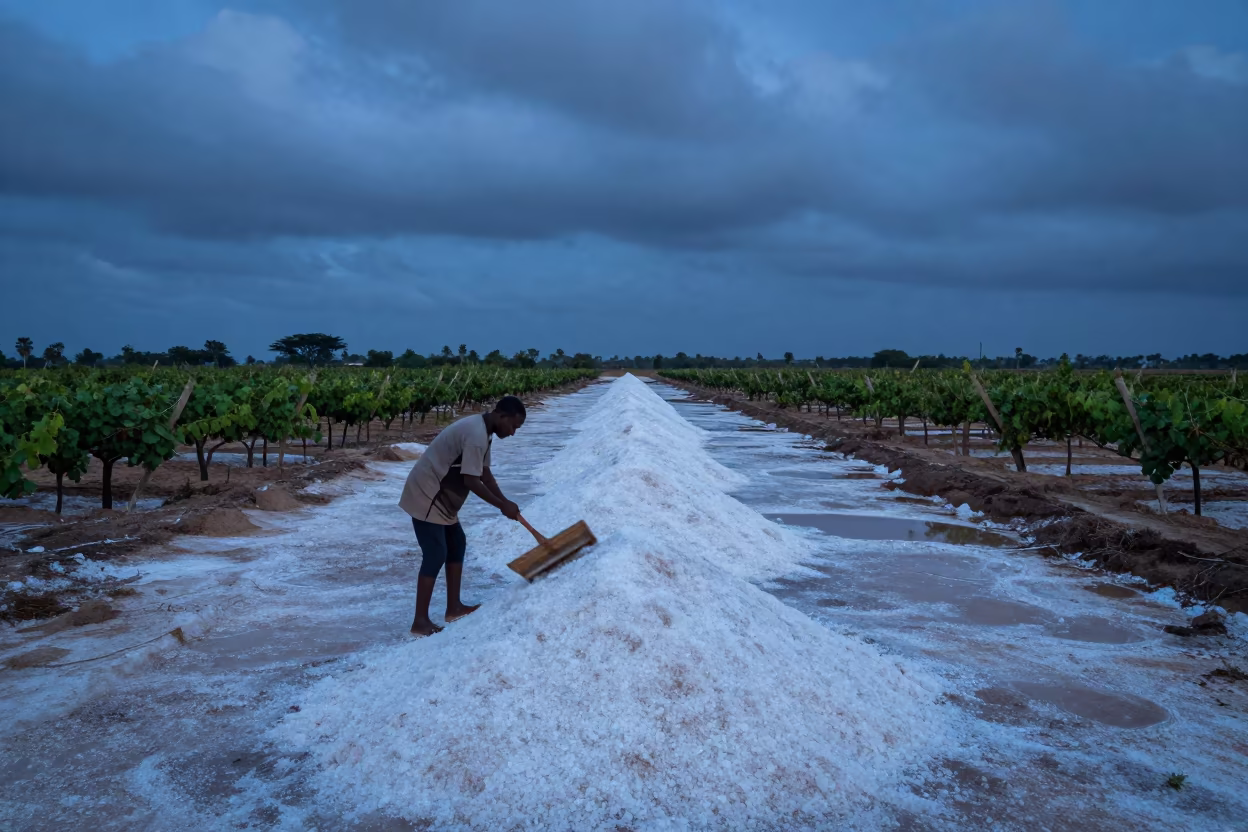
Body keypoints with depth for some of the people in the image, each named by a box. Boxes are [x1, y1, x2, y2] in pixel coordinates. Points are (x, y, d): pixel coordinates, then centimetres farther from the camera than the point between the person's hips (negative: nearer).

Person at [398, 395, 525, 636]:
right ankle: (420, 621, -3)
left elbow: (484, 473, 15)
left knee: (456, 544, 16)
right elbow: (471, 481, -25)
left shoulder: (483, 430, 9)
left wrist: (505, 502, 7)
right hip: (426, 495, -11)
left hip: (439, 495, 11)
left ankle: (454, 607, 23)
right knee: (435, 555, -9)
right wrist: (502, 506, -16)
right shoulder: (476, 435, -24)